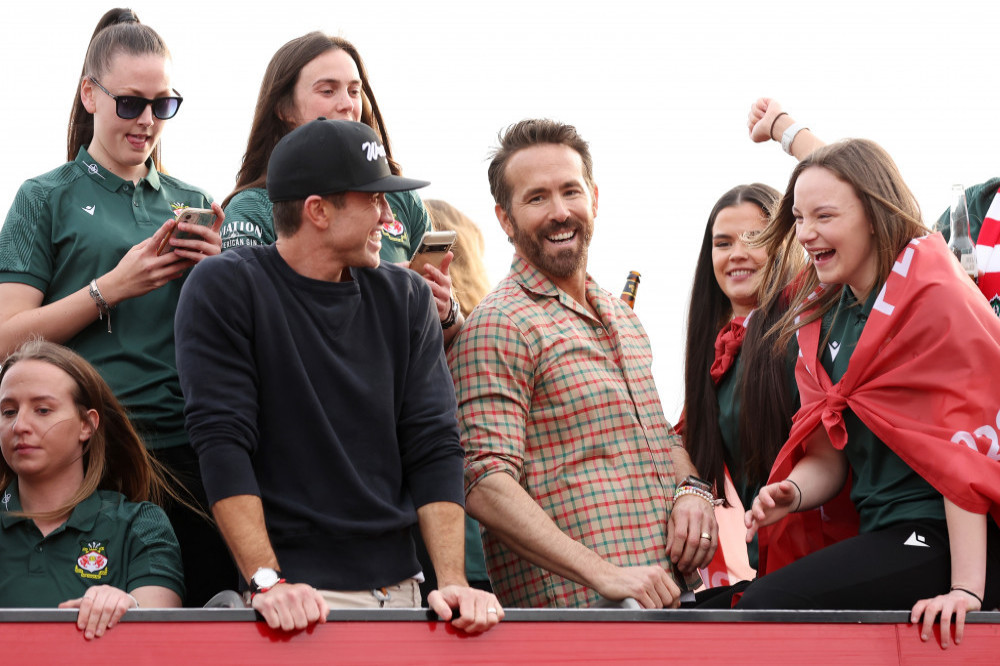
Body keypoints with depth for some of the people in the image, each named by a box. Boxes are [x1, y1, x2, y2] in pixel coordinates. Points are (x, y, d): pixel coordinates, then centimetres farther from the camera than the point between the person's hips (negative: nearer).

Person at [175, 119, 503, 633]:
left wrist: (452, 580, -7)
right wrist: (267, 582, -20)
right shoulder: (223, 289, -3)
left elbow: (434, 447, 5)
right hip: (300, 593, -4)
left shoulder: (404, 297, 10)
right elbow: (222, 441, -10)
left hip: (398, 586, 4)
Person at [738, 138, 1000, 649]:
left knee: (762, 607, -23)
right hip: (884, 537, 8)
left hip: (948, 543, -8)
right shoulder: (821, 316, 15)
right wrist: (793, 492, -9)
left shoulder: (933, 298, -9)